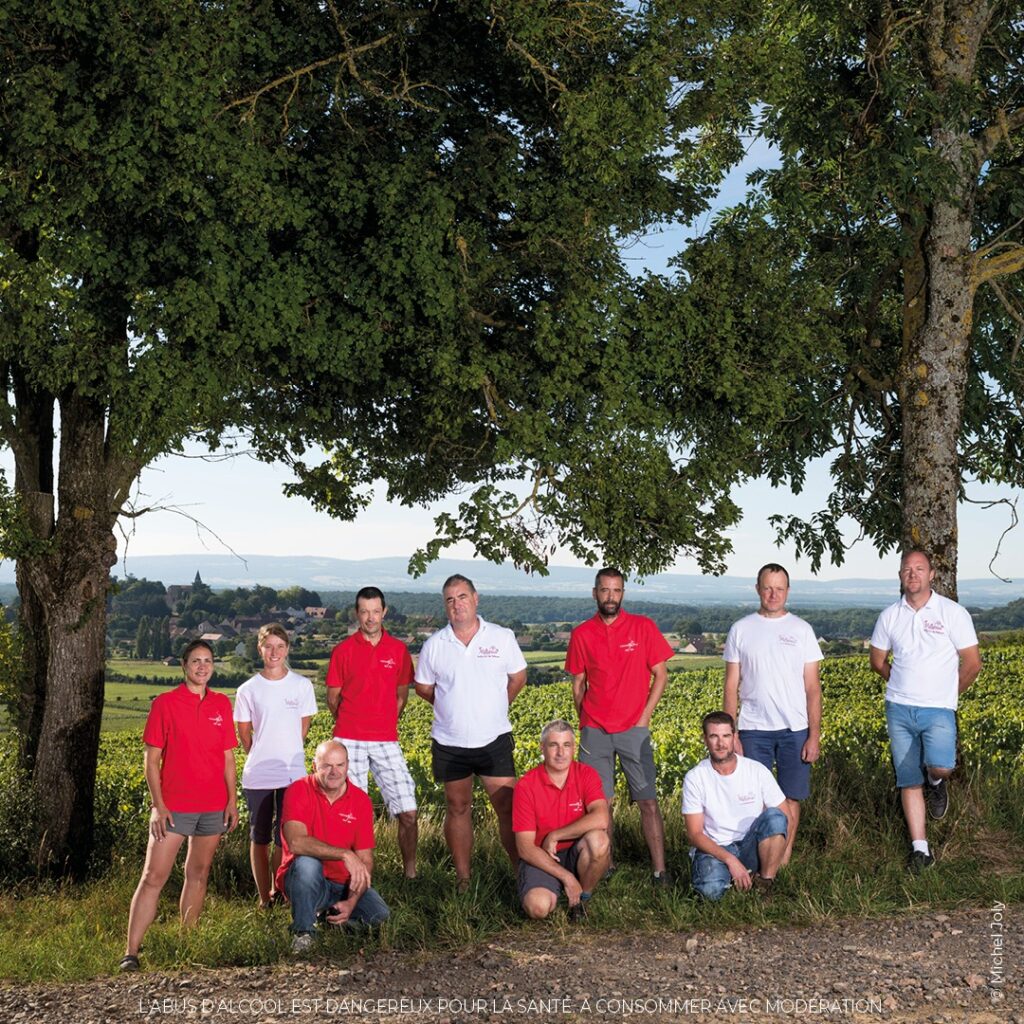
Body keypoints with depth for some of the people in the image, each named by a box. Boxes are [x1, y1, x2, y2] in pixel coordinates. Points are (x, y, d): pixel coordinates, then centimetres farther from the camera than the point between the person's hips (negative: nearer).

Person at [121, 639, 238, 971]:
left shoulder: (222, 704, 8)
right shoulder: (165, 703, -3)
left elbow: (228, 757, 12)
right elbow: (151, 760, -3)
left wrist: (232, 800, 5)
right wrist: (159, 805, -9)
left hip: (213, 807, 4)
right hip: (173, 807, -4)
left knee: (198, 875, 11)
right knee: (153, 877, -7)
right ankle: (131, 952, -5)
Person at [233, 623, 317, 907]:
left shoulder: (302, 685, 0)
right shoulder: (248, 690, -2)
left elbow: (303, 727, 9)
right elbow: (244, 733, 7)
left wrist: (287, 755, 8)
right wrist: (261, 759, 8)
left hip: (292, 774, 0)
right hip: (257, 776, 0)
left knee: (285, 839, 0)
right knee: (259, 839, 8)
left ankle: (279, 891, 16)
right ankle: (264, 897, 18)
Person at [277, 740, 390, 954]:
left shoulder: (361, 801, -4)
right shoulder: (298, 791, -13)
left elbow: (365, 861, -5)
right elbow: (296, 842, -29)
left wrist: (352, 901, -19)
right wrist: (345, 854, -35)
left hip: (344, 884, 4)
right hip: (306, 880, -4)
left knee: (379, 915, -18)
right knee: (307, 862, -36)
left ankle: (334, 913, 12)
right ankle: (302, 931, -16)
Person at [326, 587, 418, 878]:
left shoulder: (398, 650, 6)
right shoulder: (343, 651, 2)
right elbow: (333, 698, 9)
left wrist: (384, 724, 11)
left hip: (386, 741, 1)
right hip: (349, 741, -1)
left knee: (408, 812, -3)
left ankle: (411, 873, 11)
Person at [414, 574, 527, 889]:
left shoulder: (502, 637, -2)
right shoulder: (434, 645, -1)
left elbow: (518, 678, 10)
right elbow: (423, 688, 11)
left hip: (494, 740, -1)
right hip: (449, 742, 1)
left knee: (509, 807, -4)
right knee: (458, 807, 11)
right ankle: (462, 879, 21)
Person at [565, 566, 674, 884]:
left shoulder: (643, 627, -1)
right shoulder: (582, 634, 4)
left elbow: (660, 674, 2)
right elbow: (578, 684, 11)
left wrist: (645, 715, -4)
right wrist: (584, 722, 4)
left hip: (634, 729, -1)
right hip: (594, 732, 2)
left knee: (648, 801, -3)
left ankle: (660, 870, 3)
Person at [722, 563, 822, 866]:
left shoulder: (801, 630, 5)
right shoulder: (740, 630, 5)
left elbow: (813, 688, 4)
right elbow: (731, 687, 6)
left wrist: (814, 735, -4)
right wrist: (730, 734, -2)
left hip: (795, 729, 0)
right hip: (753, 729, 0)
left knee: (790, 798, 4)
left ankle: (784, 860, 14)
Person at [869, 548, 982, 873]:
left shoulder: (953, 613, -4)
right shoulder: (890, 616, 5)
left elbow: (972, 663, -1)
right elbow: (878, 661, 18)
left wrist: (948, 694, 5)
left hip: (938, 710, -3)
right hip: (899, 710, 3)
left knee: (940, 766, -26)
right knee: (909, 781, 4)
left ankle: (935, 782, 11)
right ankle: (920, 849, 11)